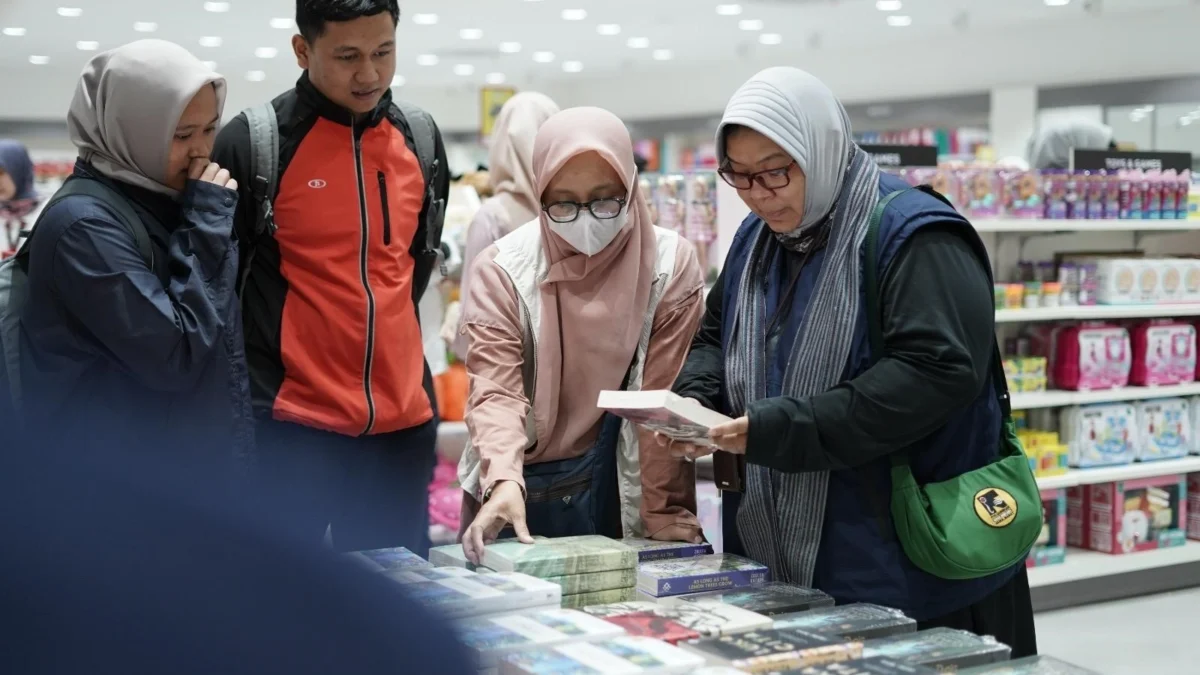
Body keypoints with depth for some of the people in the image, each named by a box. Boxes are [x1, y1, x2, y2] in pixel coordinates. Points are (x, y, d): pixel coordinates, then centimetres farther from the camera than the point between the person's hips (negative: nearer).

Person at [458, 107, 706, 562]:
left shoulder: (670, 264, -8)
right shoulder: (504, 269, -8)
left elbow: (664, 399, -7)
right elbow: (495, 390, -15)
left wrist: (662, 510, -10)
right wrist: (505, 480, -31)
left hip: (620, 488, 0)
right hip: (518, 491, 0)